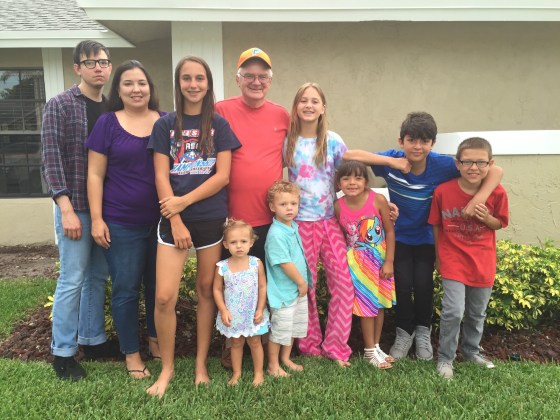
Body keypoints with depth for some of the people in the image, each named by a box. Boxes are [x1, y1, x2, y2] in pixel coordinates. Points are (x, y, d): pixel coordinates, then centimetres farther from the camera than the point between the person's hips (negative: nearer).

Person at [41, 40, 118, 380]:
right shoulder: (59, 106, -4)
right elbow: (51, 159, -9)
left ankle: (93, 339, 28)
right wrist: (66, 209, -16)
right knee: (73, 280, 0)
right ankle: (63, 352, 15)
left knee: (98, 276, 13)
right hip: (75, 207, -5)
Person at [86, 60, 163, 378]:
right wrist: (97, 219, -8)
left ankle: (155, 338, 35)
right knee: (126, 288, 5)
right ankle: (132, 353, 22)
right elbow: (95, 175, -2)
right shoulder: (107, 123, -2)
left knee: (158, 284, 13)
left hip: (161, 219, 3)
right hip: (122, 224, -2)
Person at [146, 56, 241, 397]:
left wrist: (183, 202, -11)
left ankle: (201, 364, 23)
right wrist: (175, 220, -9)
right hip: (174, 219, 0)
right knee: (164, 297, -6)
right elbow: (161, 177, -1)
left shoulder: (219, 125, 4)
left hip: (212, 218, 0)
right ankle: (167, 368, 15)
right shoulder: (165, 125, 5)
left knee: (207, 291, 7)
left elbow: (223, 176, -4)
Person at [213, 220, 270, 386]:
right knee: (236, 343, 17)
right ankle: (236, 373, 33)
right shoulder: (222, 267, -13)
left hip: (253, 313, 0)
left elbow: (262, 287, -7)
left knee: (254, 342, 15)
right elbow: (217, 290, -5)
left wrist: (260, 309, -9)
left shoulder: (256, 264, -13)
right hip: (233, 315, 1)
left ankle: (259, 373, 31)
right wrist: (223, 311, -10)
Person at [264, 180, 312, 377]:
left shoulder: (293, 227, 4)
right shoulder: (276, 234, -24)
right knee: (280, 328, 4)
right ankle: (273, 365, 22)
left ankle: (285, 358, 37)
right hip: (283, 291, -9)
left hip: (299, 289, 9)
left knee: (296, 325, 20)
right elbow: (284, 263, -24)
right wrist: (301, 282, -14)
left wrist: (304, 282, 14)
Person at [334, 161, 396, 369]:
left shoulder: (378, 200, -16)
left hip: (380, 258, 1)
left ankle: (376, 346, 30)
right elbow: (341, 235, 2)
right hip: (358, 262, -1)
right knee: (367, 305, 4)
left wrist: (389, 261, -10)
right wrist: (344, 261, 3)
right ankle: (370, 351, 20)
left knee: (380, 304, 12)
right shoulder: (338, 206, -11)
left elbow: (390, 231, -9)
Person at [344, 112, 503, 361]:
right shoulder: (393, 160, -21)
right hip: (398, 236, 0)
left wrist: (479, 198, -41)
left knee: (423, 284, -3)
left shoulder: (442, 165, -23)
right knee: (403, 284, -5)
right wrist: (391, 162, -35)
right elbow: (349, 156, -29)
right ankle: (404, 332, 23)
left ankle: (423, 331, 28)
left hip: (426, 237, 0)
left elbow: (495, 171, -23)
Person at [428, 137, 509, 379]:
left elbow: (499, 224, 5)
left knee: (477, 313, 17)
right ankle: (445, 358, 11)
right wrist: (438, 257, 4)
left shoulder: (497, 193, -10)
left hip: (482, 262, 3)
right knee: (454, 312, -11)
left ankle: (472, 351, 40)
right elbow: (436, 225, -1)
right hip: (453, 261, -2)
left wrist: (487, 218, -19)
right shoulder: (443, 191, -14)